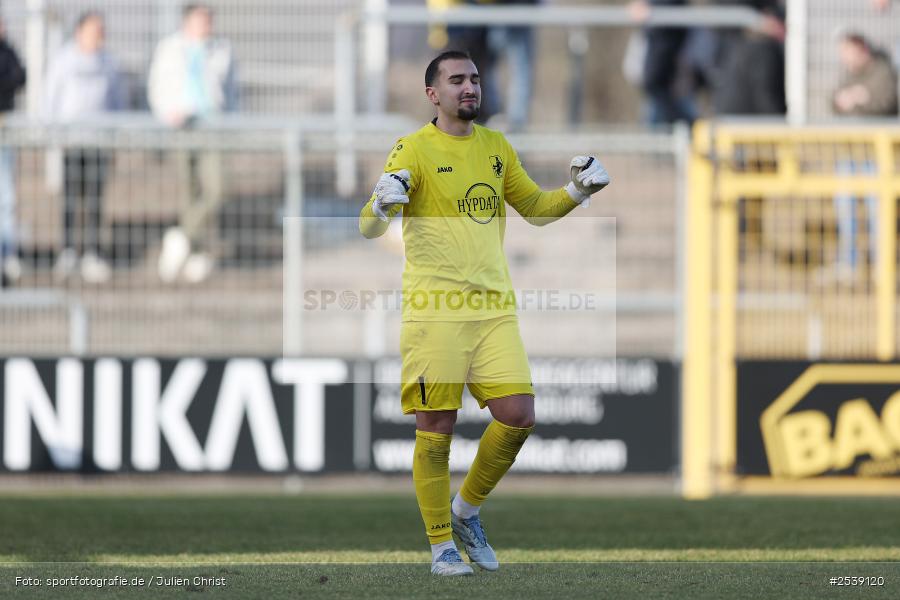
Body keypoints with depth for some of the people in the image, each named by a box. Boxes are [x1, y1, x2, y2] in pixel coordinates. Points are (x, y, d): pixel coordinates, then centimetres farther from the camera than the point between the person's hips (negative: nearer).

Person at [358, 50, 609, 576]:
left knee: (519, 416, -4)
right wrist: (381, 205, -32)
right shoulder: (414, 150, -4)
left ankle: (467, 509, 19)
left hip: (494, 307, 5)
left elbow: (535, 207, 26)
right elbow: (370, 228, -10)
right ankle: (442, 546, 10)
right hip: (435, 310, -5)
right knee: (436, 429, -2)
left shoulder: (497, 147, 13)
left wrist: (577, 190, 8)